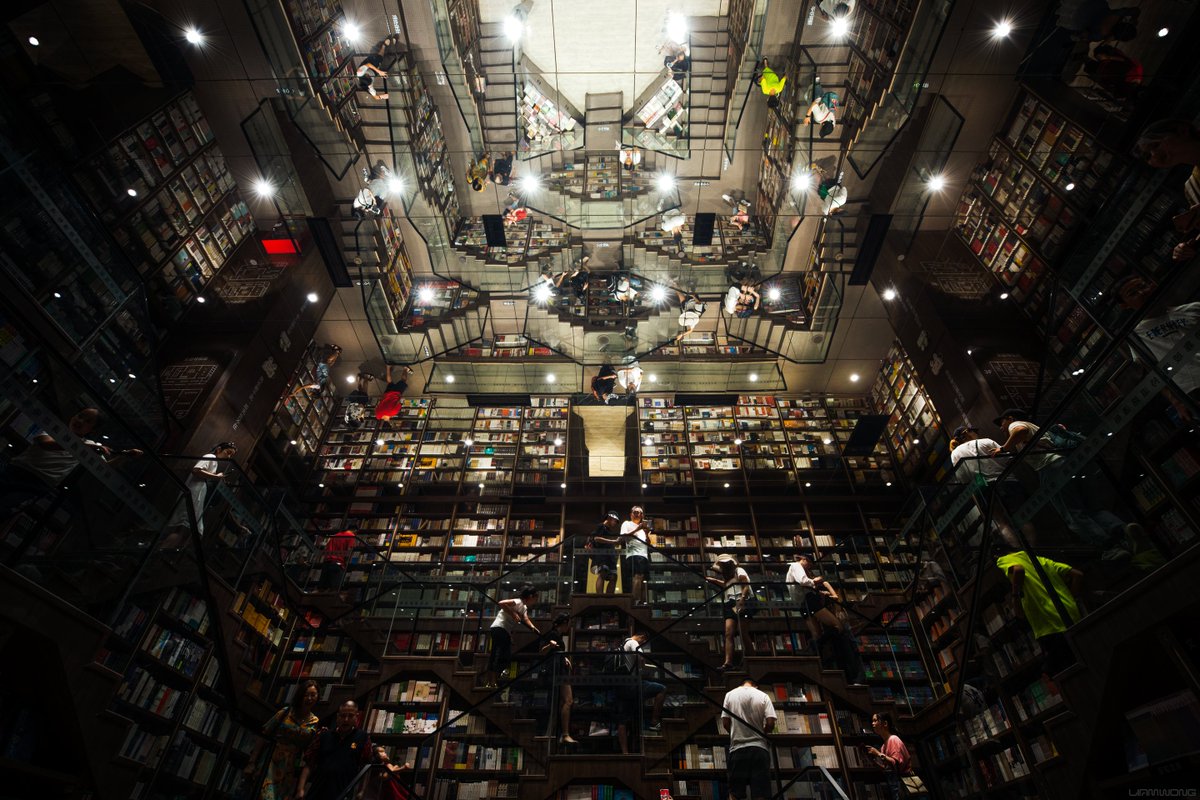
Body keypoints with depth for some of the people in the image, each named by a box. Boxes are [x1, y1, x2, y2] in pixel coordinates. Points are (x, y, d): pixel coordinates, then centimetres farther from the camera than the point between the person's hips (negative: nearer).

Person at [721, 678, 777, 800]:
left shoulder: (730, 695, 6)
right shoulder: (763, 696, 3)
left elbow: (725, 723, 3)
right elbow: (770, 724, -5)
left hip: (737, 748, 0)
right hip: (759, 748, 0)